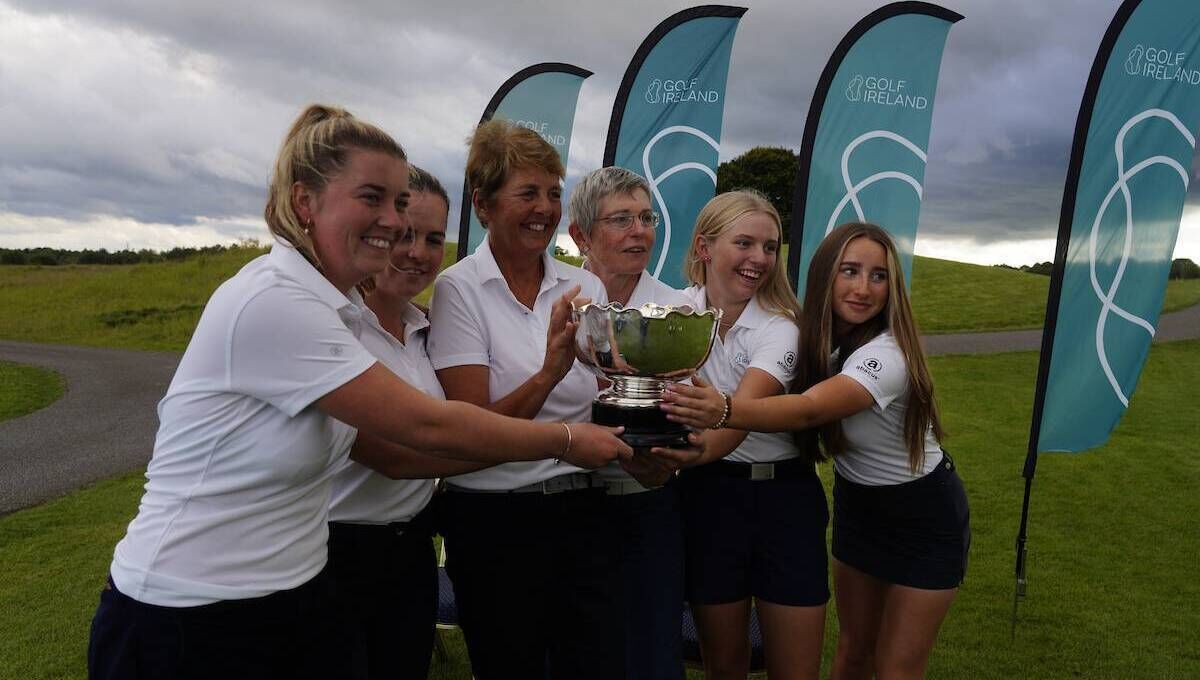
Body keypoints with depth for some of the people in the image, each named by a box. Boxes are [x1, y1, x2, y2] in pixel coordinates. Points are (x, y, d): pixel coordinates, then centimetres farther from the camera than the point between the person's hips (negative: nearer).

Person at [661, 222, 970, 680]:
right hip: (857, 503, 5)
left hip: (924, 518, -5)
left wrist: (725, 410, -65)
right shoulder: (818, 339, -10)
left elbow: (807, 411, -47)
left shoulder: (887, 355, -32)